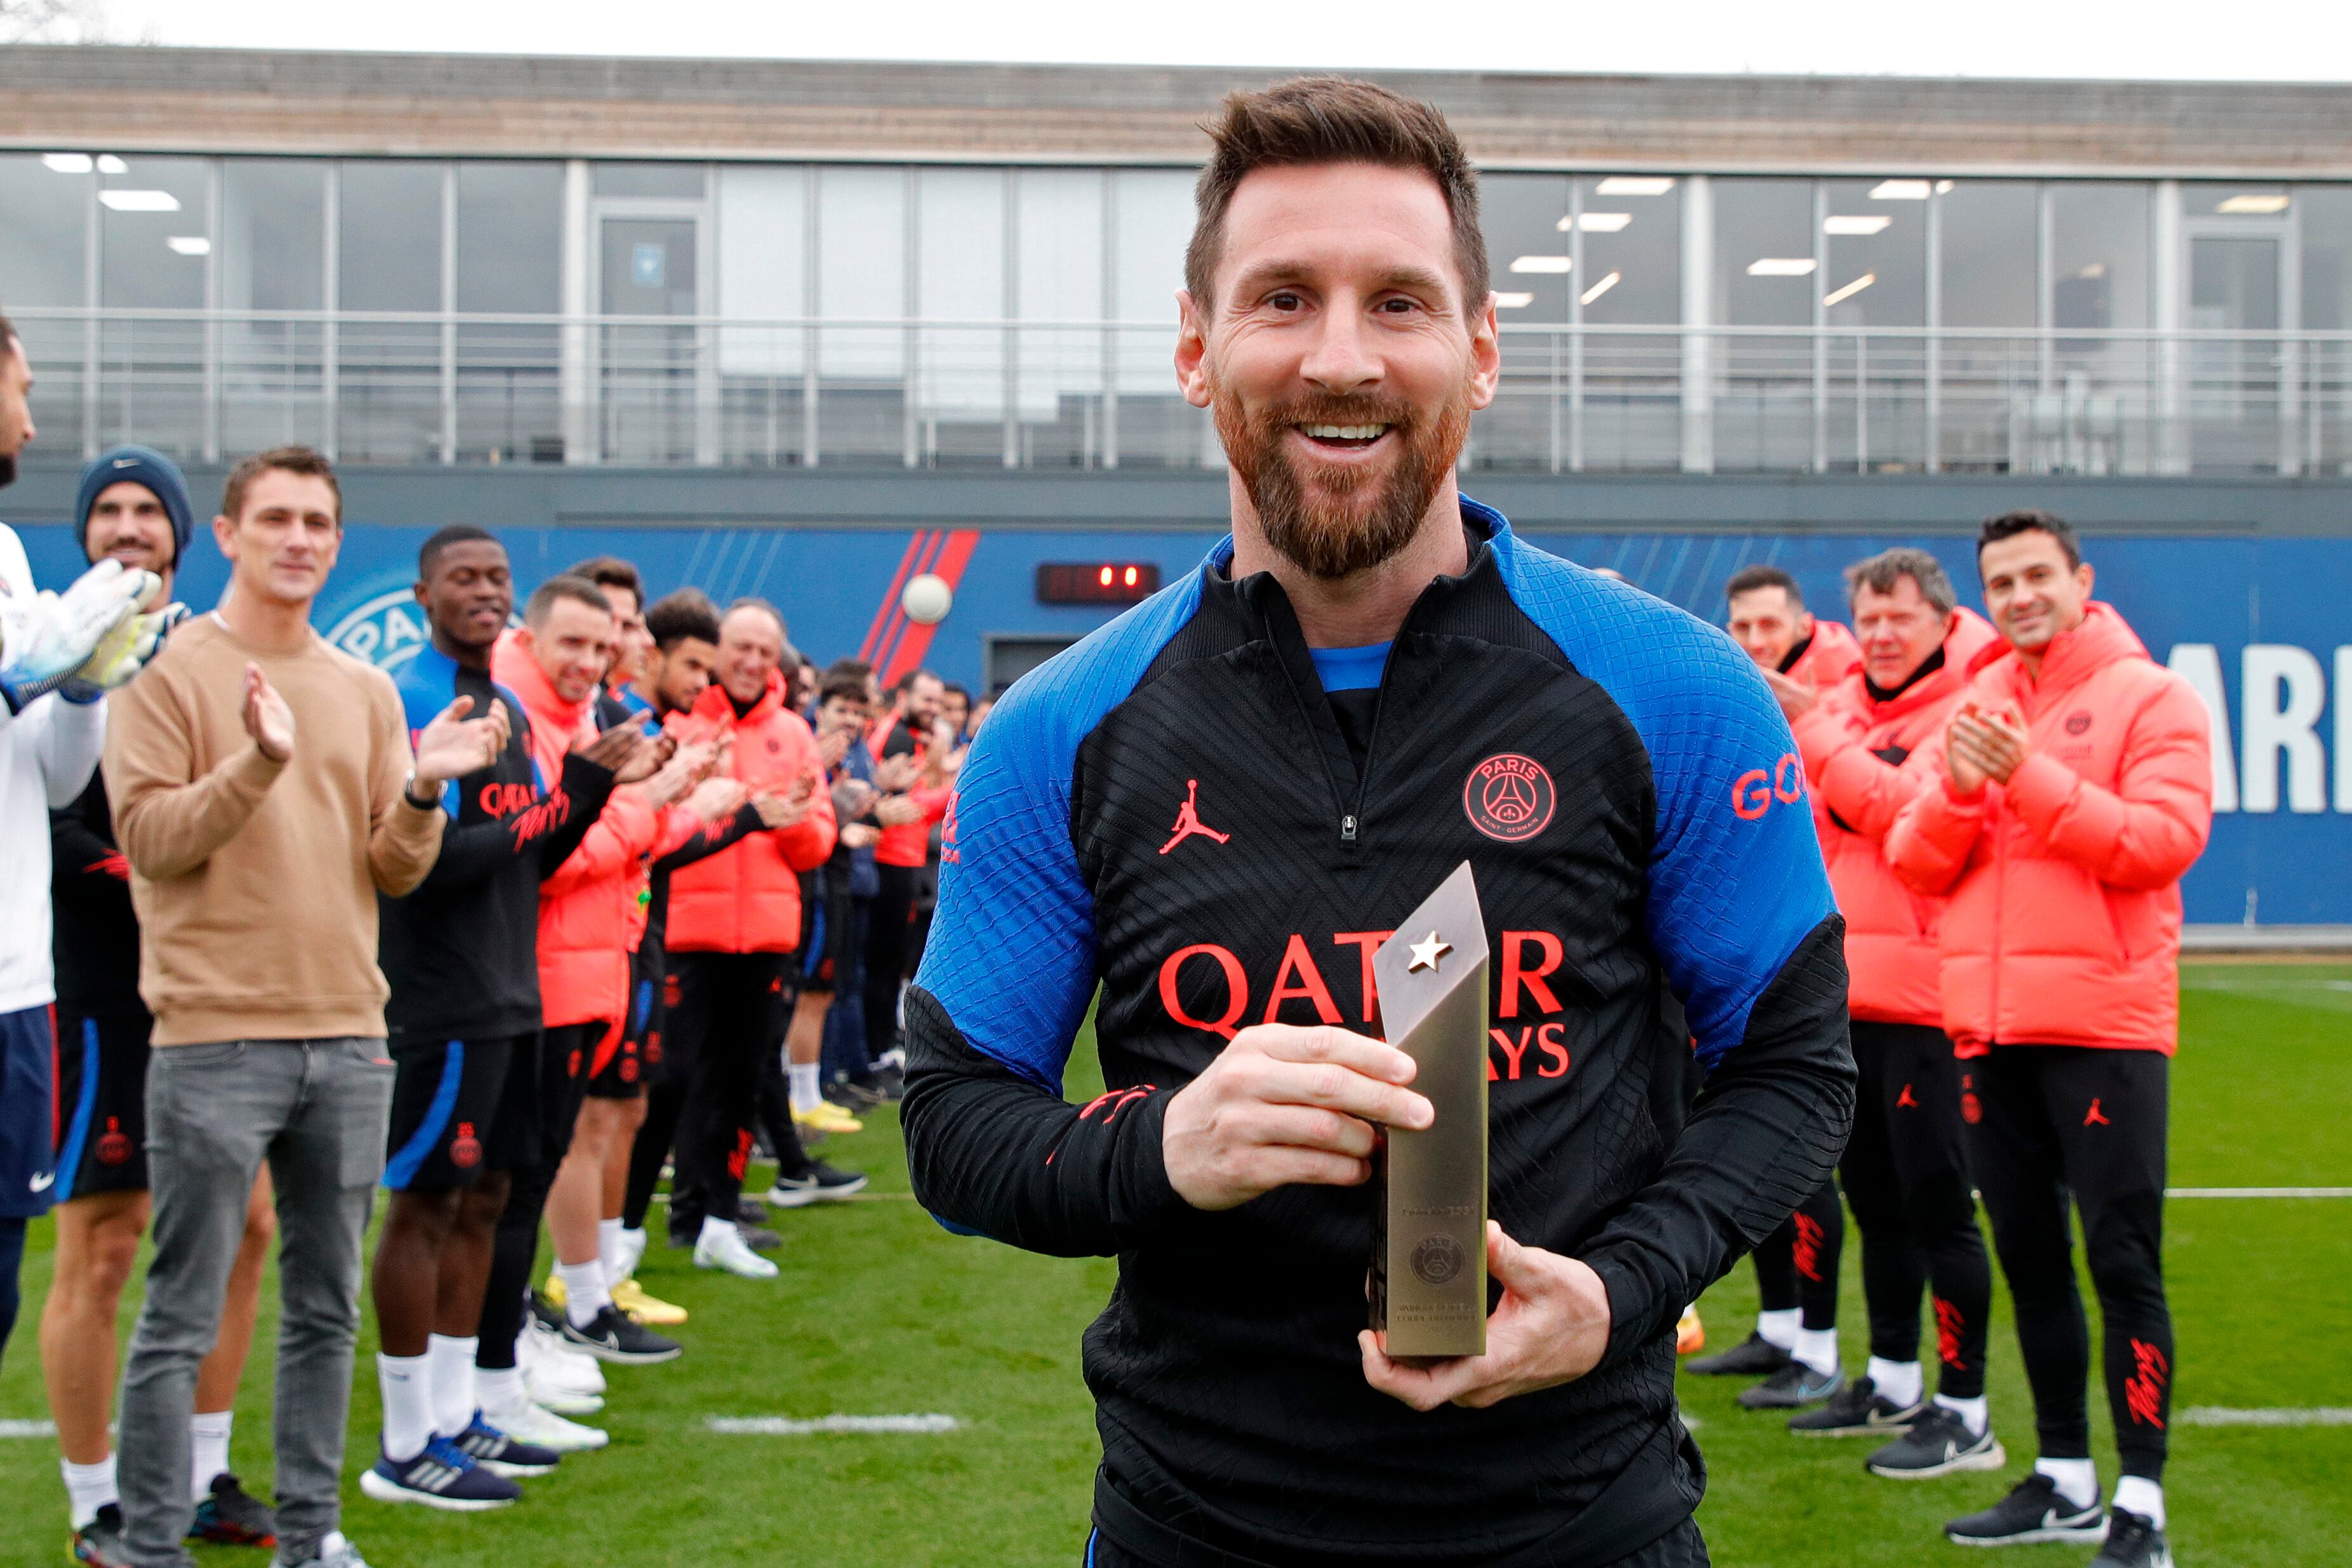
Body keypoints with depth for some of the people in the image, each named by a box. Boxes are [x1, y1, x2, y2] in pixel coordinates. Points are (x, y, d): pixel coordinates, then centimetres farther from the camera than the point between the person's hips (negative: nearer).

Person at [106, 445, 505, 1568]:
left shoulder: (367, 689, 13)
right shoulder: (170, 672, -1)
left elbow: (393, 873, 10)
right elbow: (149, 840, -11)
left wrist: (423, 792, -9)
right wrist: (258, 760, -22)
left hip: (349, 1040, 5)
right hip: (215, 1041, -5)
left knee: (325, 1309, 11)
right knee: (181, 1318, -1)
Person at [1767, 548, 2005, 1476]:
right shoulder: (1840, 707, 14)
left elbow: (1910, 807, -22)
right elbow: (1808, 826, 15)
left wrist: (1811, 732, -19)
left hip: (1926, 999, -8)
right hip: (1848, 991, 8)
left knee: (1936, 1205, -4)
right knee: (1874, 1199, 17)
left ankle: (1965, 1414, 4)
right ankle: (1893, 1384, 30)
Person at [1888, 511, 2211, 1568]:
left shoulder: (2150, 698, -2)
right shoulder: (1974, 707, 14)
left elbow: (2165, 840, -16)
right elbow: (1915, 864, 8)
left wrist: (2034, 778, -19)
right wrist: (1956, 791, -11)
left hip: (2103, 1023, -6)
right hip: (1988, 1026, 6)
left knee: (2121, 1258, -5)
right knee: (2029, 1255, 12)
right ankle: (2064, 1479, 23)